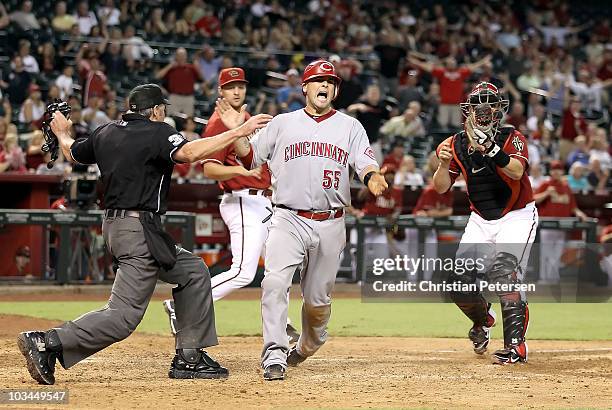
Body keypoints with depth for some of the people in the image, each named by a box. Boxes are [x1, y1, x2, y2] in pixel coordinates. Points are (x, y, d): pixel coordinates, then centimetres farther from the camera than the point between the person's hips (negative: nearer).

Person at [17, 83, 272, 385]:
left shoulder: (106, 133, 13)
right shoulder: (156, 132, -10)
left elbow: (72, 153, 28)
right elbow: (188, 152, -28)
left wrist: (62, 133, 50)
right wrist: (239, 131, -26)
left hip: (115, 224, 10)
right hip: (138, 229, -10)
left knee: (193, 271, 20)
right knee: (124, 316, -12)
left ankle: (188, 358, 18)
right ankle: (47, 342, -18)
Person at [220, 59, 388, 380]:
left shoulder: (350, 126, 10)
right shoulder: (282, 123, 10)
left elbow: (365, 162, -3)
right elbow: (250, 157, 9)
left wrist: (372, 177, -26)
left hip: (330, 224, 1)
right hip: (288, 219, -1)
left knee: (318, 299, 8)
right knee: (275, 283, -22)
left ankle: (308, 346, 37)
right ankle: (274, 357, -23)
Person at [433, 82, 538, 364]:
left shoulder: (511, 138, -13)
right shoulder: (457, 144, 0)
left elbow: (517, 171, -32)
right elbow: (441, 187, -3)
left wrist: (492, 150, -47)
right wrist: (444, 163, -23)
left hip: (516, 217, -5)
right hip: (480, 220, 5)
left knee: (504, 272, -24)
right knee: (459, 281, -3)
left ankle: (515, 345, -21)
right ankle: (483, 318, 29)